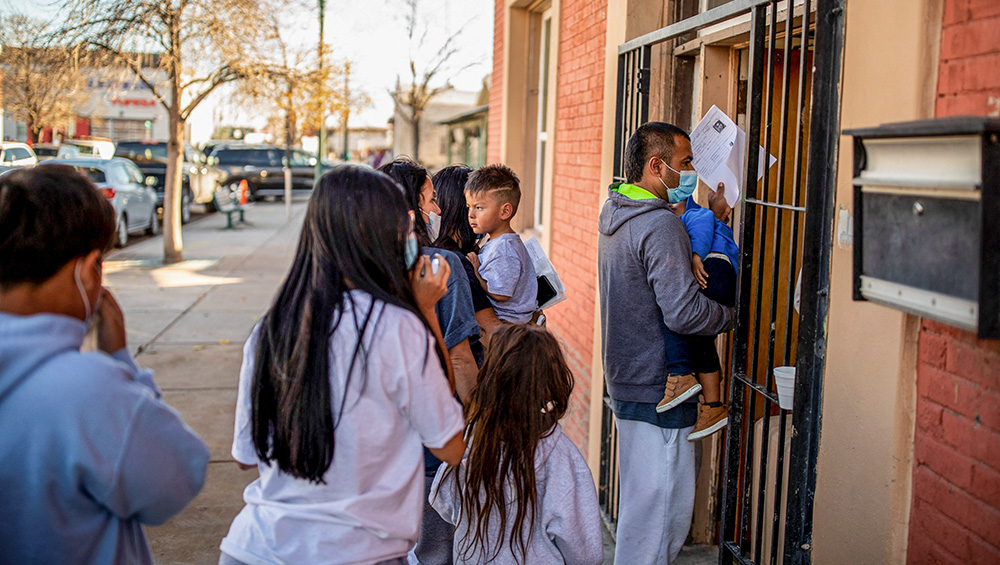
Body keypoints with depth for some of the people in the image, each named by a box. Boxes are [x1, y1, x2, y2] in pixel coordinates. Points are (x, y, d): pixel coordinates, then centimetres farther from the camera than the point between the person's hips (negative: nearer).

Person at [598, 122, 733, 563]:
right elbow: (683, 312, -24)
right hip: (659, 385, -10)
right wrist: (728, 315, -5)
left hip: (626, 379, 10)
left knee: (639, 498, 20)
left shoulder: (615, 216, 11)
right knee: (661, 504, -1)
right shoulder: (661, 225, -19)